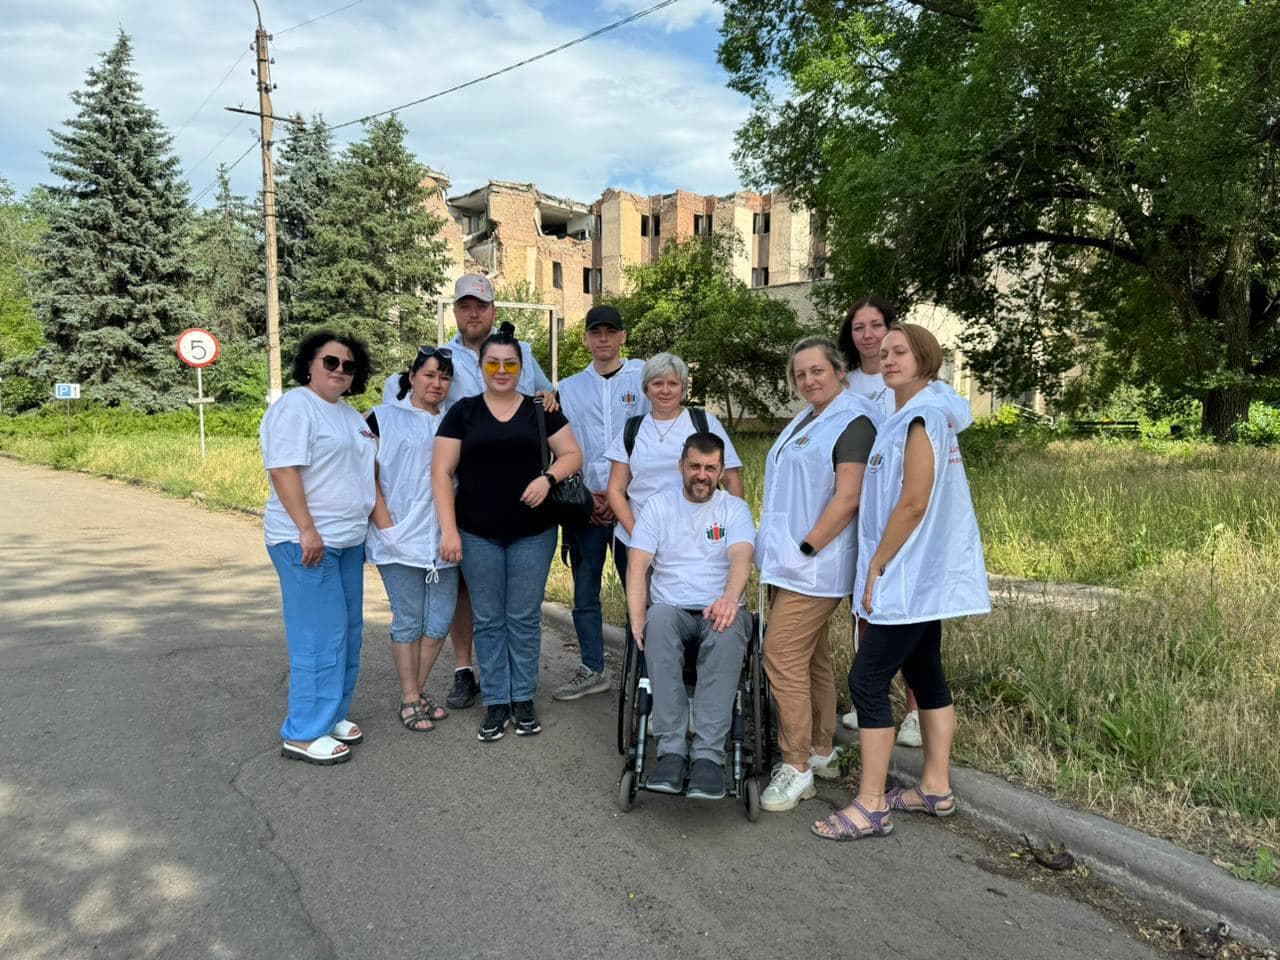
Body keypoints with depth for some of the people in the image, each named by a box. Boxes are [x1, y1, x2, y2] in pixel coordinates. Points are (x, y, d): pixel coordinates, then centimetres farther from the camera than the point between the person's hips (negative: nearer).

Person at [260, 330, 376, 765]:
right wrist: (307, 531, -24)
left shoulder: (352, 416, 18)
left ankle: (332, 714, 25)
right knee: (319, 636, -8)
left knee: (348, 633, 13)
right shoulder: (294, 407, -9)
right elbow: (284, 470, -18)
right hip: (307, 542, -9)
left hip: (348, 541, 9)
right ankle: (304, 733, 2)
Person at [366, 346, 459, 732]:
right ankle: (409, 700, 16)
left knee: (440, 621, 8)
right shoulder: (384, 417, 3)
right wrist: (385, 524, -10)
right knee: (408, 621, 3)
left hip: (442, 538, 4)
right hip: (401, 538, -4)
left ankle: (418, 690, 26)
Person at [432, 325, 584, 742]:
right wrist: (448, 529, -10)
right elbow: (442, 472, -1)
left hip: (533, 533, 0)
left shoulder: (540, 410, 5)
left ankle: (523, 698, 20)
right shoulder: (463, 412, 2)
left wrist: (548, 478, -15)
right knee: (488, 619, 6)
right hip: (478, 535, 0)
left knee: (525, 617, 7)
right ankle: (495, 702, 17)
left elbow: (572, 454, 6)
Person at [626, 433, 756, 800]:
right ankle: (671, 751, -36)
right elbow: (637, 564, 2)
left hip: (720, 609, 0)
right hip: (672, 608, 0)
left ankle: (708, 754, -37)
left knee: (727, 632, -37)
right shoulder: (658, 505, 12)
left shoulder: (735, 508, 10)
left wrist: (729, 598, -32)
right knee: (658, 620, -36)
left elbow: (741, 557, -10)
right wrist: (636, 615, -15)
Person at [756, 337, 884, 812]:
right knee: (811, 658, 14)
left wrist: (805, 549, -19)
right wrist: (778, 549, 15)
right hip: (788, 563, 9)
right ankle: (821, 754, 25)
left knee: (783, 657, -10)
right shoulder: (806, 419, 18)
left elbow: (847, 497, -19)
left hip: (814, 566, -9)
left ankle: (796, 767, 1)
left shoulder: (852, 421, -10)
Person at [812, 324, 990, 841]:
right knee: (925, 673, 15)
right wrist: (881, 563, 15)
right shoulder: (916, 415, 14)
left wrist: (876, 566, -15)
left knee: (868, 680, -6)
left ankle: (870, 808, 2)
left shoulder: (924, 416, -16)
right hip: (923, 576, 10)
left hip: (910, 576, -10)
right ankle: (936, 789, 27)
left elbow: (913, 505, -21)